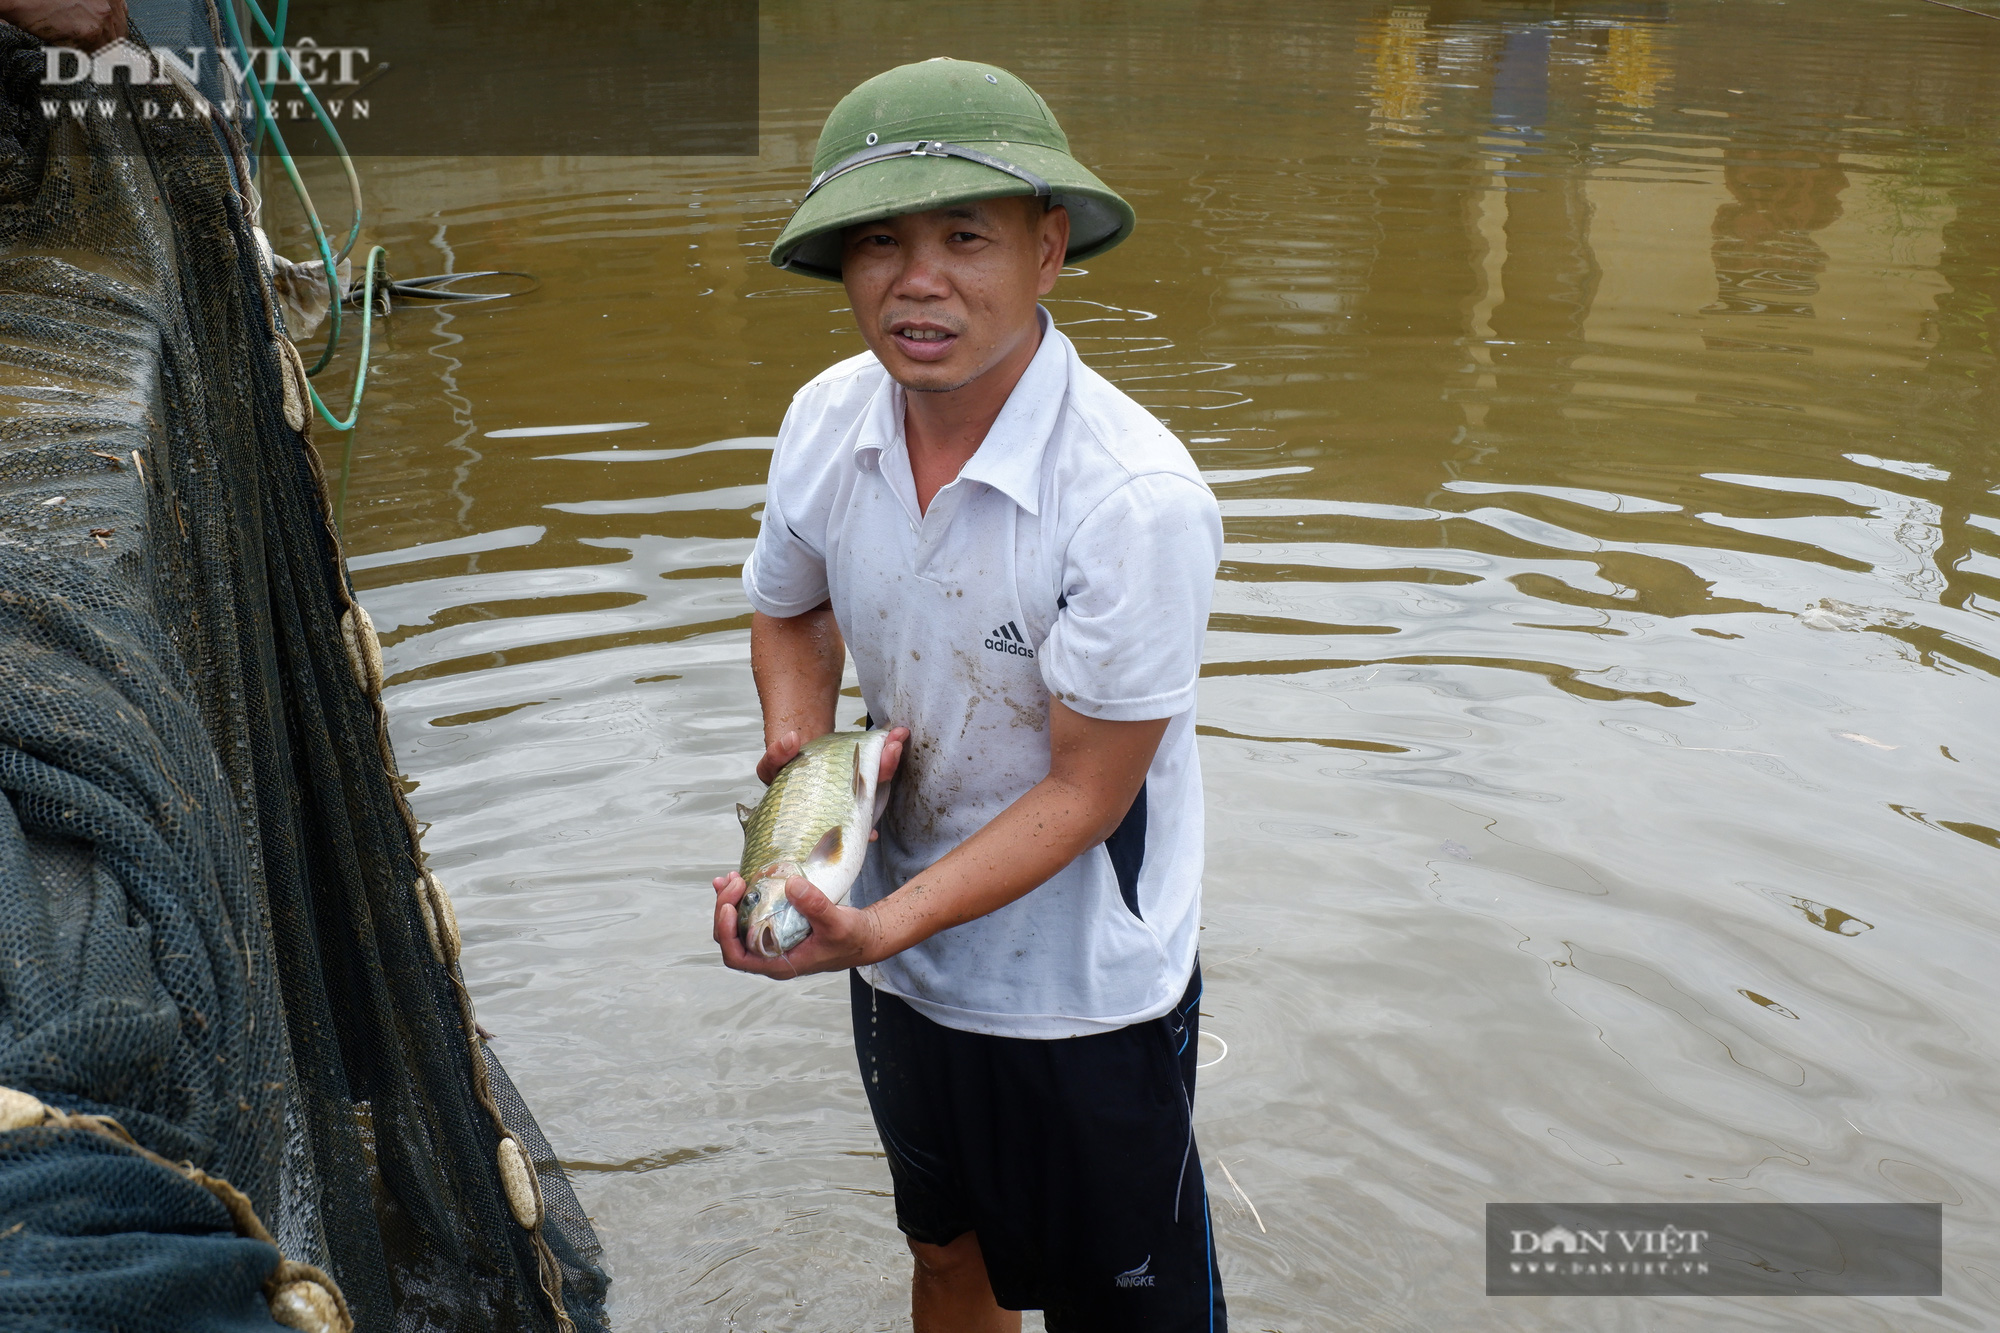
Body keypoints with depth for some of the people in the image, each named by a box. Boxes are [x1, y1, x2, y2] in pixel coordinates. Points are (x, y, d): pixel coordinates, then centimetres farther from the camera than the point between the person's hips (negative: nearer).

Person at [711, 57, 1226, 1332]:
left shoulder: (1139, 497, -29)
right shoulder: (828, 420, -10)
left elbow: (1086, 790, -23)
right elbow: (790, 614, 9)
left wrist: (880, 926, -31)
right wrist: (798, 748, -10)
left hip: (1083, 989, -5)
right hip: (899, 953, 6)